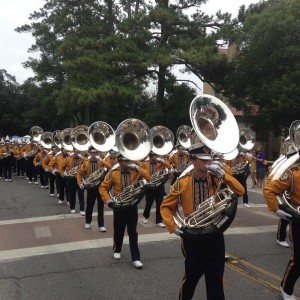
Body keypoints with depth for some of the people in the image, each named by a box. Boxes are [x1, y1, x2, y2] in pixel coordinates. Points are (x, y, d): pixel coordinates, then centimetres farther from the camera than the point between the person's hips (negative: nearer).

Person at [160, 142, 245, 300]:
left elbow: (240, 191, -11)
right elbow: (166, 206, 0)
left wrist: (222, 174, -21)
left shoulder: (215, 179, -2)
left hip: (215, 235, 2)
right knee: (191, 276, 14)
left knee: (216, 278, 10)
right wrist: (173, 226, -12)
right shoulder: (182, 182, -8)